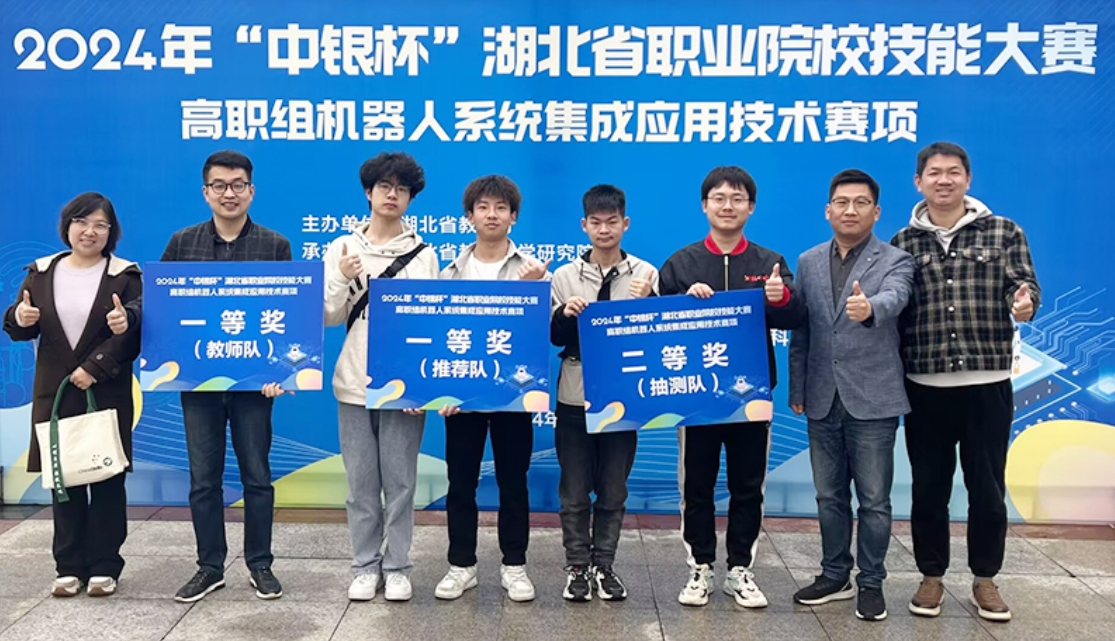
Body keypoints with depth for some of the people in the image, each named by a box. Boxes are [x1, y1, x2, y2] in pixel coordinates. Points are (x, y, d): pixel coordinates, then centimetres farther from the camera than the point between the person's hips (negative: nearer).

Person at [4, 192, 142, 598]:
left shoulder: (125, 276, -2)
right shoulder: (41, 272, 8)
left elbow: (133, 335, -10)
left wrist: (94, 368, -20)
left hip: (107, 395, -3)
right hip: (55, 393, 3)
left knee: (107, 479, 3)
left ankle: (105, 566, 14)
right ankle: (70, 566, 17)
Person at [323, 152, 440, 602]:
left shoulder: (423, 254, 2)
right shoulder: (341, 249, 5)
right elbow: (328, 317, 4)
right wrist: (341, 280, -14)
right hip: (354, 384, 1)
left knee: (400, 482, 4)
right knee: (361, 483, 8)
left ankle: (397, 568, 17)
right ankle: (366, 567, 21)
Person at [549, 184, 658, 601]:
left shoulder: (646, 275, 2)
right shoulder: (565, 276, 3)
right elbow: (555, 338, 5)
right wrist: (566, 315, -15)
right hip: (574, 397, 0)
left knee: (613, 491, 8)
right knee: (575, 492, 6)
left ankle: (604, 567, 21)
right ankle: (577, 567, 18)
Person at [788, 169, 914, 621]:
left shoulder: (895, 260, -2)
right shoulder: (808, 262, 9)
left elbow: (894, 299, -25)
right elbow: (800, 331, 9)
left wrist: (869, 308, -48)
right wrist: (796, 389, 8)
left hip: (872, 399, -4)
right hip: (823, 399, 4)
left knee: (874, 499, 4)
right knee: (829, 496, 13)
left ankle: (871, 583, 18)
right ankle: (835, 575, 27)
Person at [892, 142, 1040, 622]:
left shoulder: (1004, 232, 5)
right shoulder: (902, 243, 6)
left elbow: (1024, 284, -3)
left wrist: (1025, 301, -25)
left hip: (988, 382, 0)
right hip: (925, 386, 1)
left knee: (987, 486, 7)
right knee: (929, 486, 9)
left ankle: (985, 580, 23)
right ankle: (932, 577, 23)